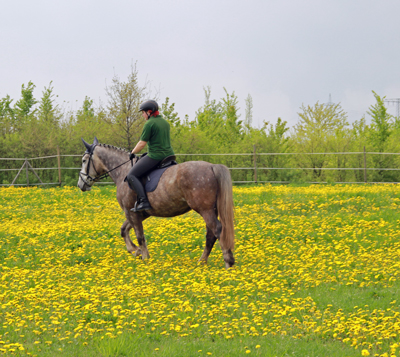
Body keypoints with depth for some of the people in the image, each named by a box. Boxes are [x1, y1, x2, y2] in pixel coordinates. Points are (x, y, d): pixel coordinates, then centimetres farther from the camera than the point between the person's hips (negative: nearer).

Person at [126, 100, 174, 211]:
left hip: (155, 156, -8)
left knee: (131, 176, -3)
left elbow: (142, 143, -11)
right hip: (169, 155, 8)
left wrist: (132, 153, 5)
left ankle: (144, 201, -16)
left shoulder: (149, 124, -10)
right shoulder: (165, 123, 15)